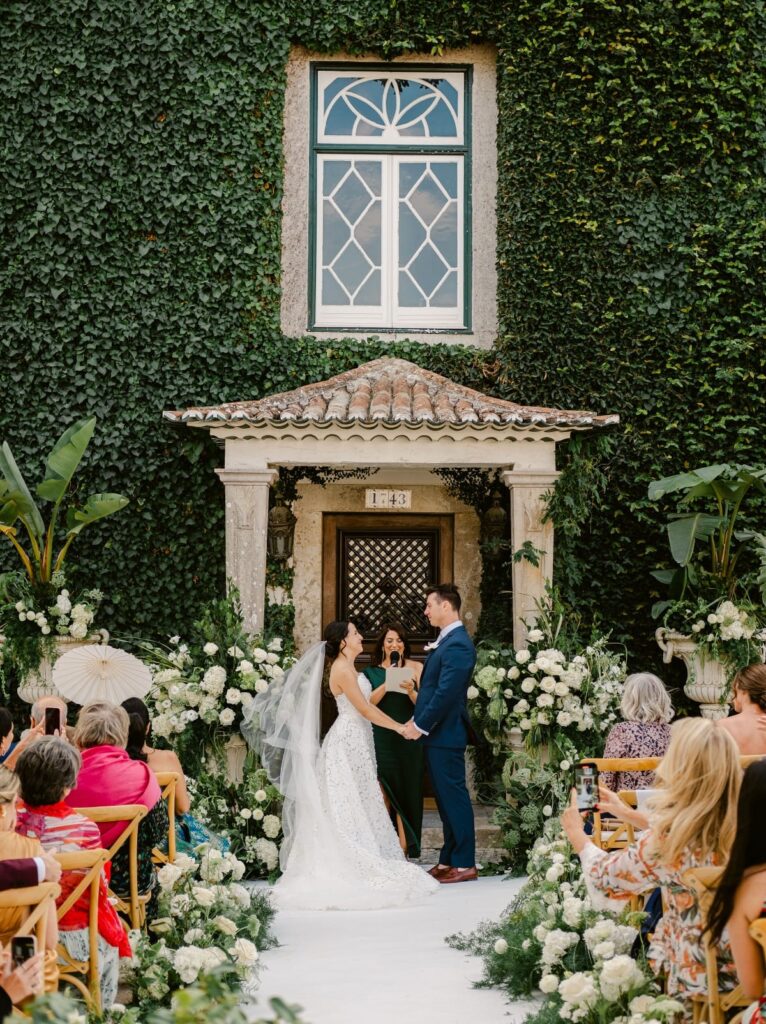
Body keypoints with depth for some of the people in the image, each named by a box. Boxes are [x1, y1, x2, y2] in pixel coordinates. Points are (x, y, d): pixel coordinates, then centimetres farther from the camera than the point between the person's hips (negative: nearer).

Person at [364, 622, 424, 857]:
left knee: (406, 792, 3)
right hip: (381, 738, 1)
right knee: (384, 793, -1)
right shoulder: (372, 672, 8)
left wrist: (411, 691, -22)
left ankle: (404, 847, 7)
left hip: (408, 738, -1)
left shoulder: (415, 667, 3)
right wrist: (388, 683, -15)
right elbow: (368, 703, -4)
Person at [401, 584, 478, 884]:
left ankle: (464, 864, 2)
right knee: (445, 797, 13)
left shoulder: (457, 644, -17)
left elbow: (446, 693, -22)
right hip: (436, 733, 10)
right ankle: (449, 859, 20)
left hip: (446, 734, -10)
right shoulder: (447, 640, 15)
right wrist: (418, 720, 10)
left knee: (454, 797, -4)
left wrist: (420, 725, -16)